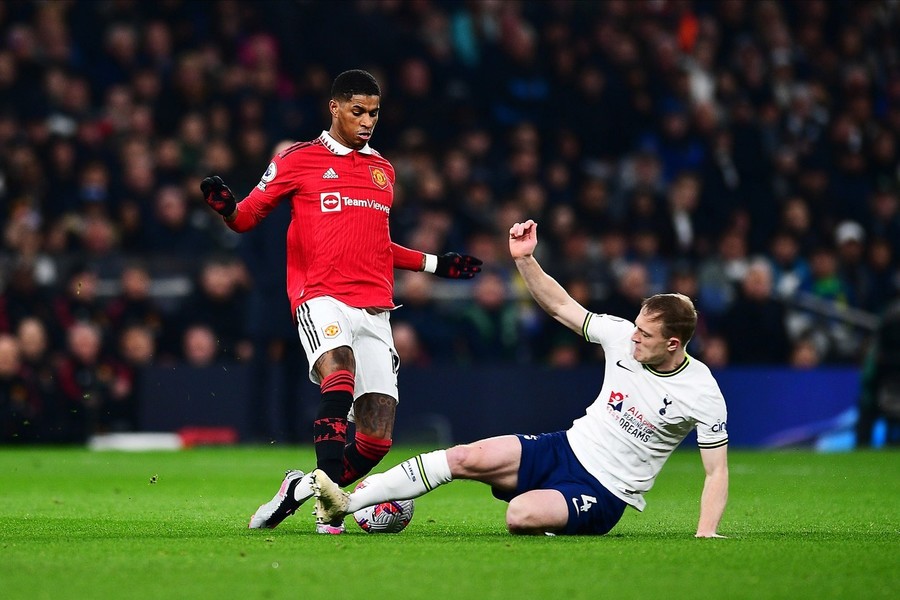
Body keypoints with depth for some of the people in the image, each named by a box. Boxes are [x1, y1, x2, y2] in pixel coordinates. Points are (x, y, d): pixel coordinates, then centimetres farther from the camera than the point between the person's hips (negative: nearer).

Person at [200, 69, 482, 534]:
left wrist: (433, 264, 29)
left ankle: (301, 489, 15)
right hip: (321, 299, -5)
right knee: (339, 374, -36)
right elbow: (247, 217, 7)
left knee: (377, 438, -6)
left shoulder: (382, 170, 21)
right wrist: (226, 207, -15)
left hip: (374, 309, 5)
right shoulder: (297, 160, 5)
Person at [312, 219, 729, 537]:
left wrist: (706, 535, -22)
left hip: (602, 494, -6)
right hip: (565, 448, 6)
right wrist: (524, 259, -8)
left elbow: (717, 471, -10)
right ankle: (347, 503, -15)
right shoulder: (622, 336, -2)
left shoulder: (702, 394, -15)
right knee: (467, 458, -14)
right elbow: (560, 306, 7)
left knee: (521, 516, -35)